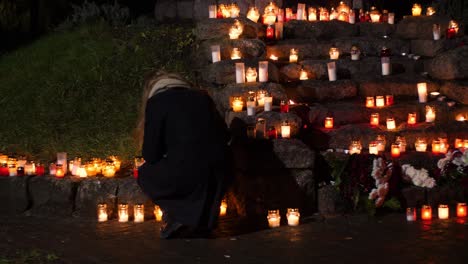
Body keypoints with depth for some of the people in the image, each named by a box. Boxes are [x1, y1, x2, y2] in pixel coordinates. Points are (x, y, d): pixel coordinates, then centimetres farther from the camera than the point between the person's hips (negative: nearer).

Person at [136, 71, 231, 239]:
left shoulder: (156, 101, 2)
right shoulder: (202, 97, 17)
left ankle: (178, 218, 10)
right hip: (219, 171, 5)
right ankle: (202, 221, 24)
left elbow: (150, 154, 1)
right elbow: (224, 135, 20)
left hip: (186, 173, -5)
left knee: (145, 174, 22)